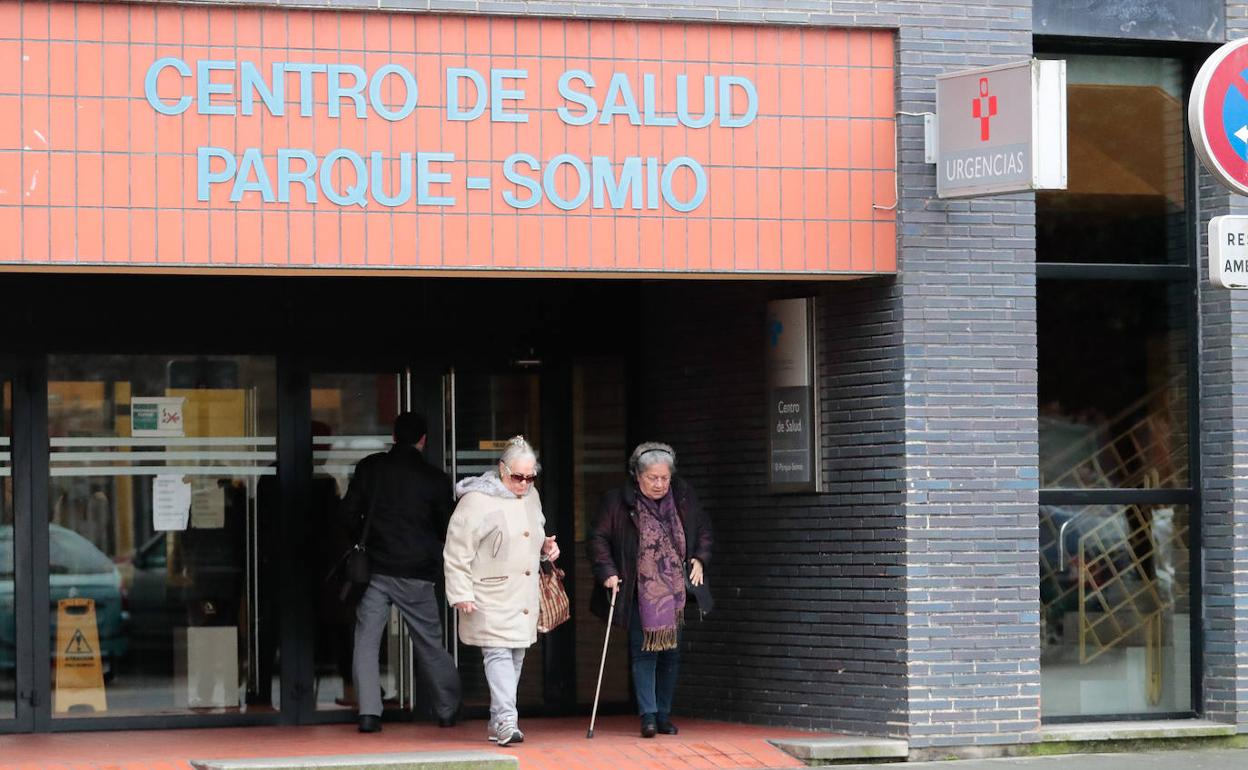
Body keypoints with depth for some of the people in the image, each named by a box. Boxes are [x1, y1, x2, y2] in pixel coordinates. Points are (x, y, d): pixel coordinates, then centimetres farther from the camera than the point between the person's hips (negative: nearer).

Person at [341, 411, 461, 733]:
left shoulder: (370, 467, 2)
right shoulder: (435, 479, -3)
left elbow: (349, 512, 4)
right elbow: (447, 529, 4)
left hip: (376, 568, 0)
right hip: (416, 573, 0)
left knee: (366, 643, 3)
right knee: (430, 644, 11)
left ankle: (369, 713, -7)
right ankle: (448, 710, 19)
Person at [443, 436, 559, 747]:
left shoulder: (531, 497, 11)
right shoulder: (477, 500, -13)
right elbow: (457, 552, -12)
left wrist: (546, 546, 7)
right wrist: (462, 593, -15)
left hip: (524, 596, 8)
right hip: (490, 597, -8)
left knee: (516, 657, 11)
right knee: (498, 654, -15)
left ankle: (497, 723, 21)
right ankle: (506, 721, -20)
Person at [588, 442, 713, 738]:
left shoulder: (684, 498, 4)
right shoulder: (618, 502, -6)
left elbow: (704, 530, 18)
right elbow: (599, 539, -2)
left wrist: (700, 559, 4)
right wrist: (607, 572, -13)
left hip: (675, 593, 4)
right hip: (640, 595, -3)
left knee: (671, 654, 6)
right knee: (644, 653, -9)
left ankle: (664, 715, 15)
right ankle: (648, 716, -9)